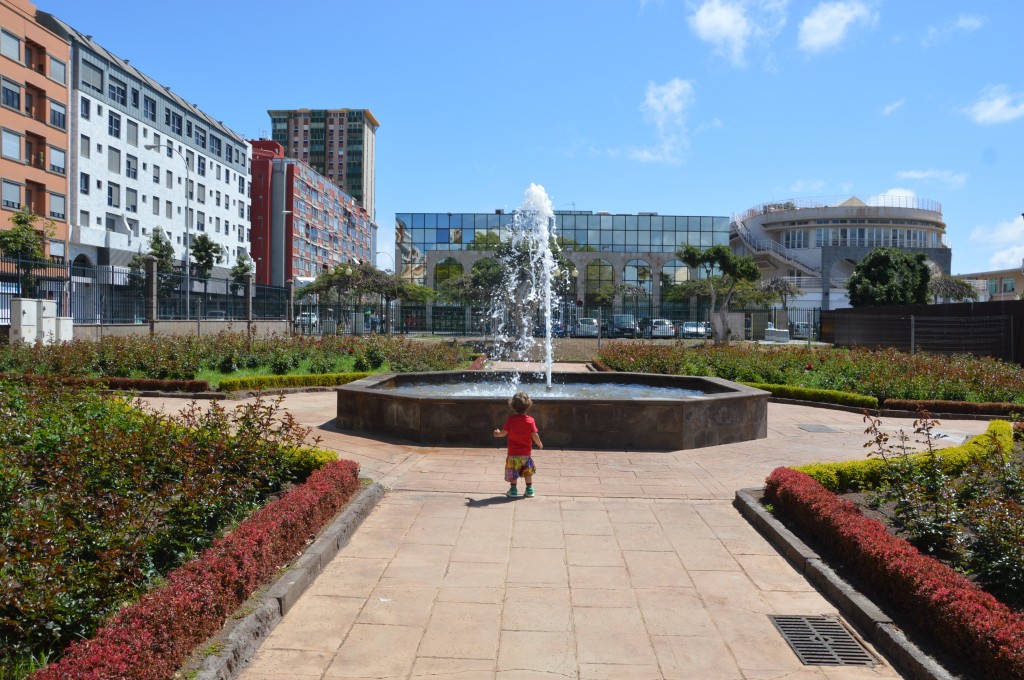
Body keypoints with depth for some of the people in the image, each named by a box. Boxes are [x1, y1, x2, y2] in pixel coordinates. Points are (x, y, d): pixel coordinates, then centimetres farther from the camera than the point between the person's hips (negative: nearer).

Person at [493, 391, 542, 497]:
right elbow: (535, 435, -8)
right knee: (528, 472, 16)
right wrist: (539, 444, 10)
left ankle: (513, 490, 14)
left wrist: (497, 433, 15)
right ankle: (529, 490, 19)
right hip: (526, 452, 2)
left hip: (513, 453, -1)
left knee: (513, 472, 11)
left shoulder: (510, 419, -12)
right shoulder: (530, 420, -10)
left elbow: (504, 433, -7)